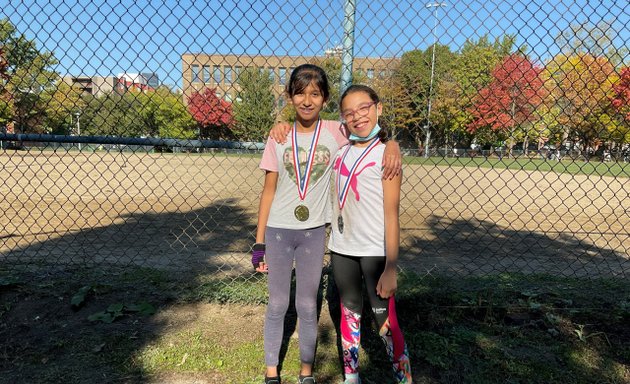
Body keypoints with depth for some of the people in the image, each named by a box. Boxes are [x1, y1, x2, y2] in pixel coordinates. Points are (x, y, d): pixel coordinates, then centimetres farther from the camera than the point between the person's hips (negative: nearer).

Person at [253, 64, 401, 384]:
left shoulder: (336, 132, -4)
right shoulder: (279, 137, -3)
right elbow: (269, 191, 0)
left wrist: (392, 145, -22)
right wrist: (259, 242, -1)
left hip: (314, 232, 0)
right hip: (278, 231, 1)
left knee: (307, 307, 12)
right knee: (277, 305, 13)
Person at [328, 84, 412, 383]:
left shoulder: (386, 154, -9)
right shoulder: (341, 151, 4)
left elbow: (391, 213, -12)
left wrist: (391, 267, -16)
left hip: (375, 252, -5)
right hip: (341, 248, 6)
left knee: (385, 319, 3)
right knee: (349, 312, 17)